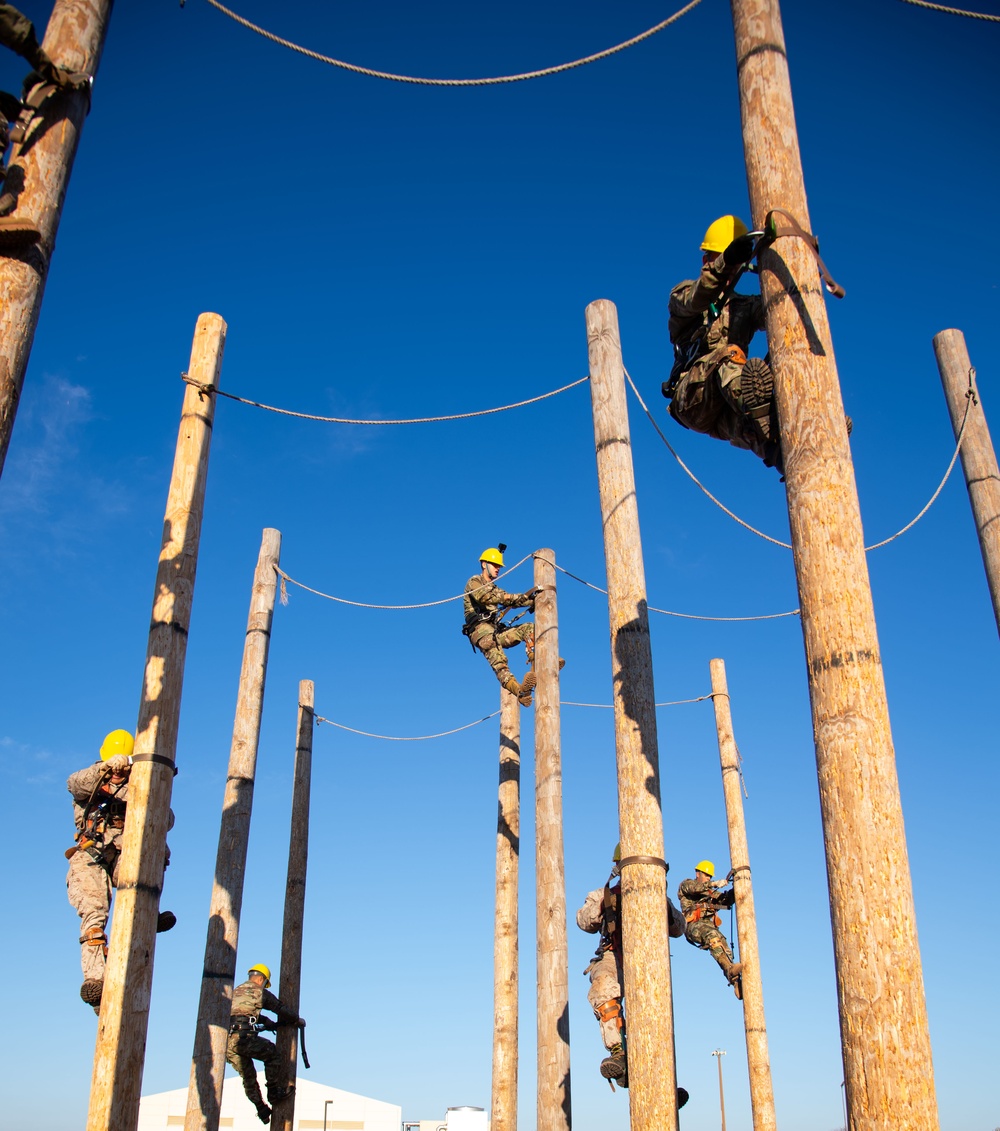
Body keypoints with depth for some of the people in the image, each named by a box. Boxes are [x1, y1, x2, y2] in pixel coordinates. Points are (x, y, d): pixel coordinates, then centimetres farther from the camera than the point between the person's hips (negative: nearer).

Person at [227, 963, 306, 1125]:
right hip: (243, 1037, -7)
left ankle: (261, 1109, 19)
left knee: (248, 1076, 18)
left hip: (226, 1041, 7)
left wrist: (269, 1023, 47)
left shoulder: (235, 992, 28)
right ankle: (274, 1092, 13)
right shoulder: (259, 992, 7)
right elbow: (281, 1009, 12)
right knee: (272, 1054, 13)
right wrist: (298, 1019, 28)